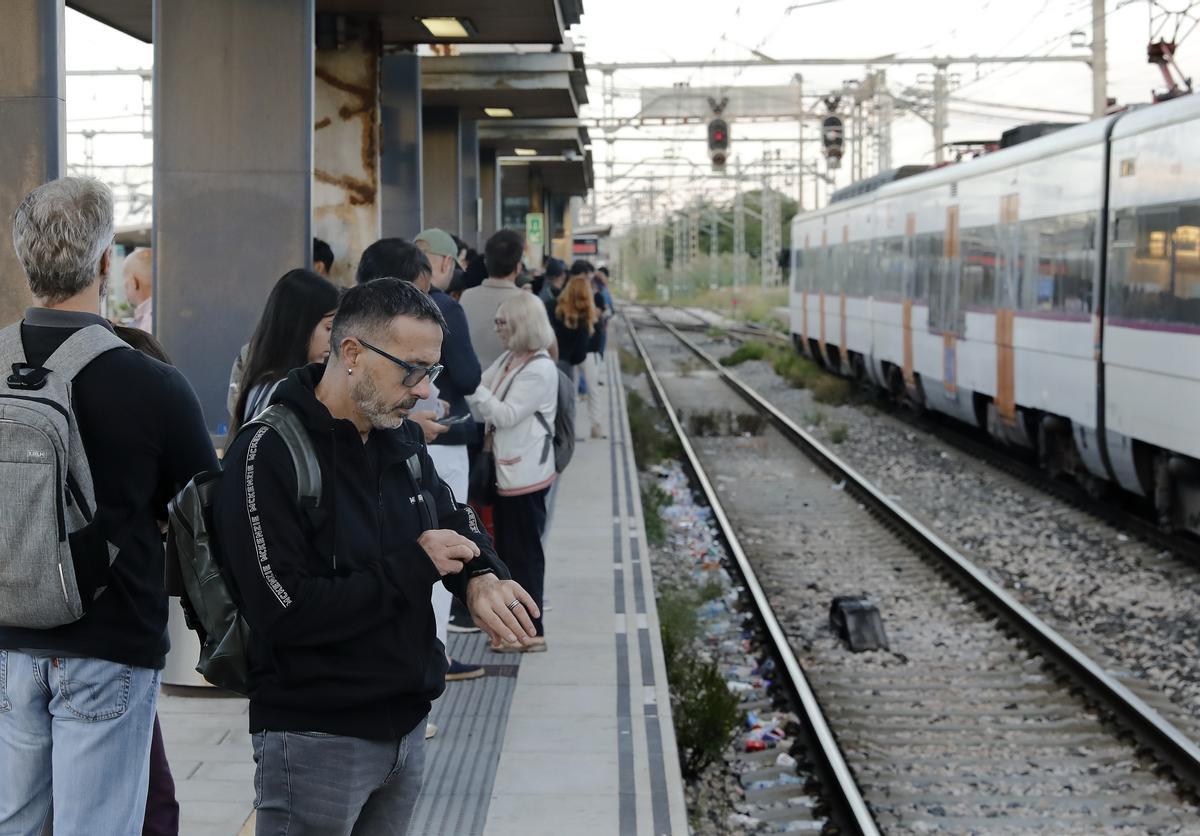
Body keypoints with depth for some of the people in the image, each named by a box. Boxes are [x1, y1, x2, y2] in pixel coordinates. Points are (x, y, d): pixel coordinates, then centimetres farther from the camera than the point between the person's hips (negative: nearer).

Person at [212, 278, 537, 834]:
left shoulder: (402, 440, 6)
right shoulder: (268, 455, -18)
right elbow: (286, 613, -24)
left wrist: (481, 577, -5)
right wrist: (414, 566, -19)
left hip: (407, 725, 7)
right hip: (315, 740, -7)